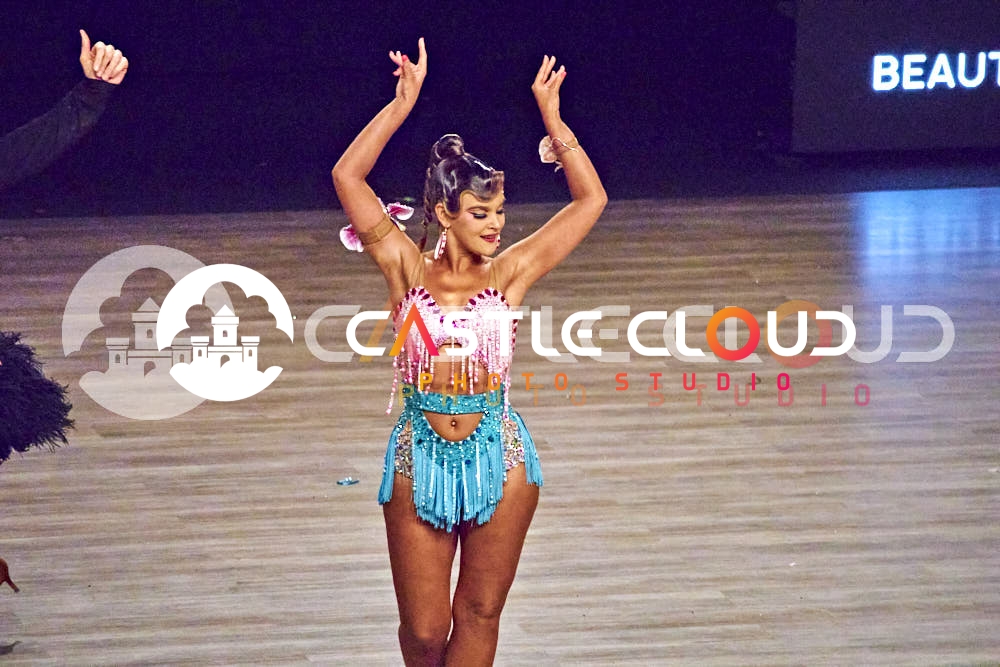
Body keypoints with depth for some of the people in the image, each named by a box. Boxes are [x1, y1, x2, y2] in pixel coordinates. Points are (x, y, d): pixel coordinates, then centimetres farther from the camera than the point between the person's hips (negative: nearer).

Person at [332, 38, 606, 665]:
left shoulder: (508, 275, 0)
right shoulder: (408, 271, -2)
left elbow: (591, 199, 0)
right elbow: (348, 177, -8)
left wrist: (552, 116, -7)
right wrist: (403, 103, -12)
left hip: (498, 459, 1)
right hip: (420, 460, -1)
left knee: (479, 616, 8)